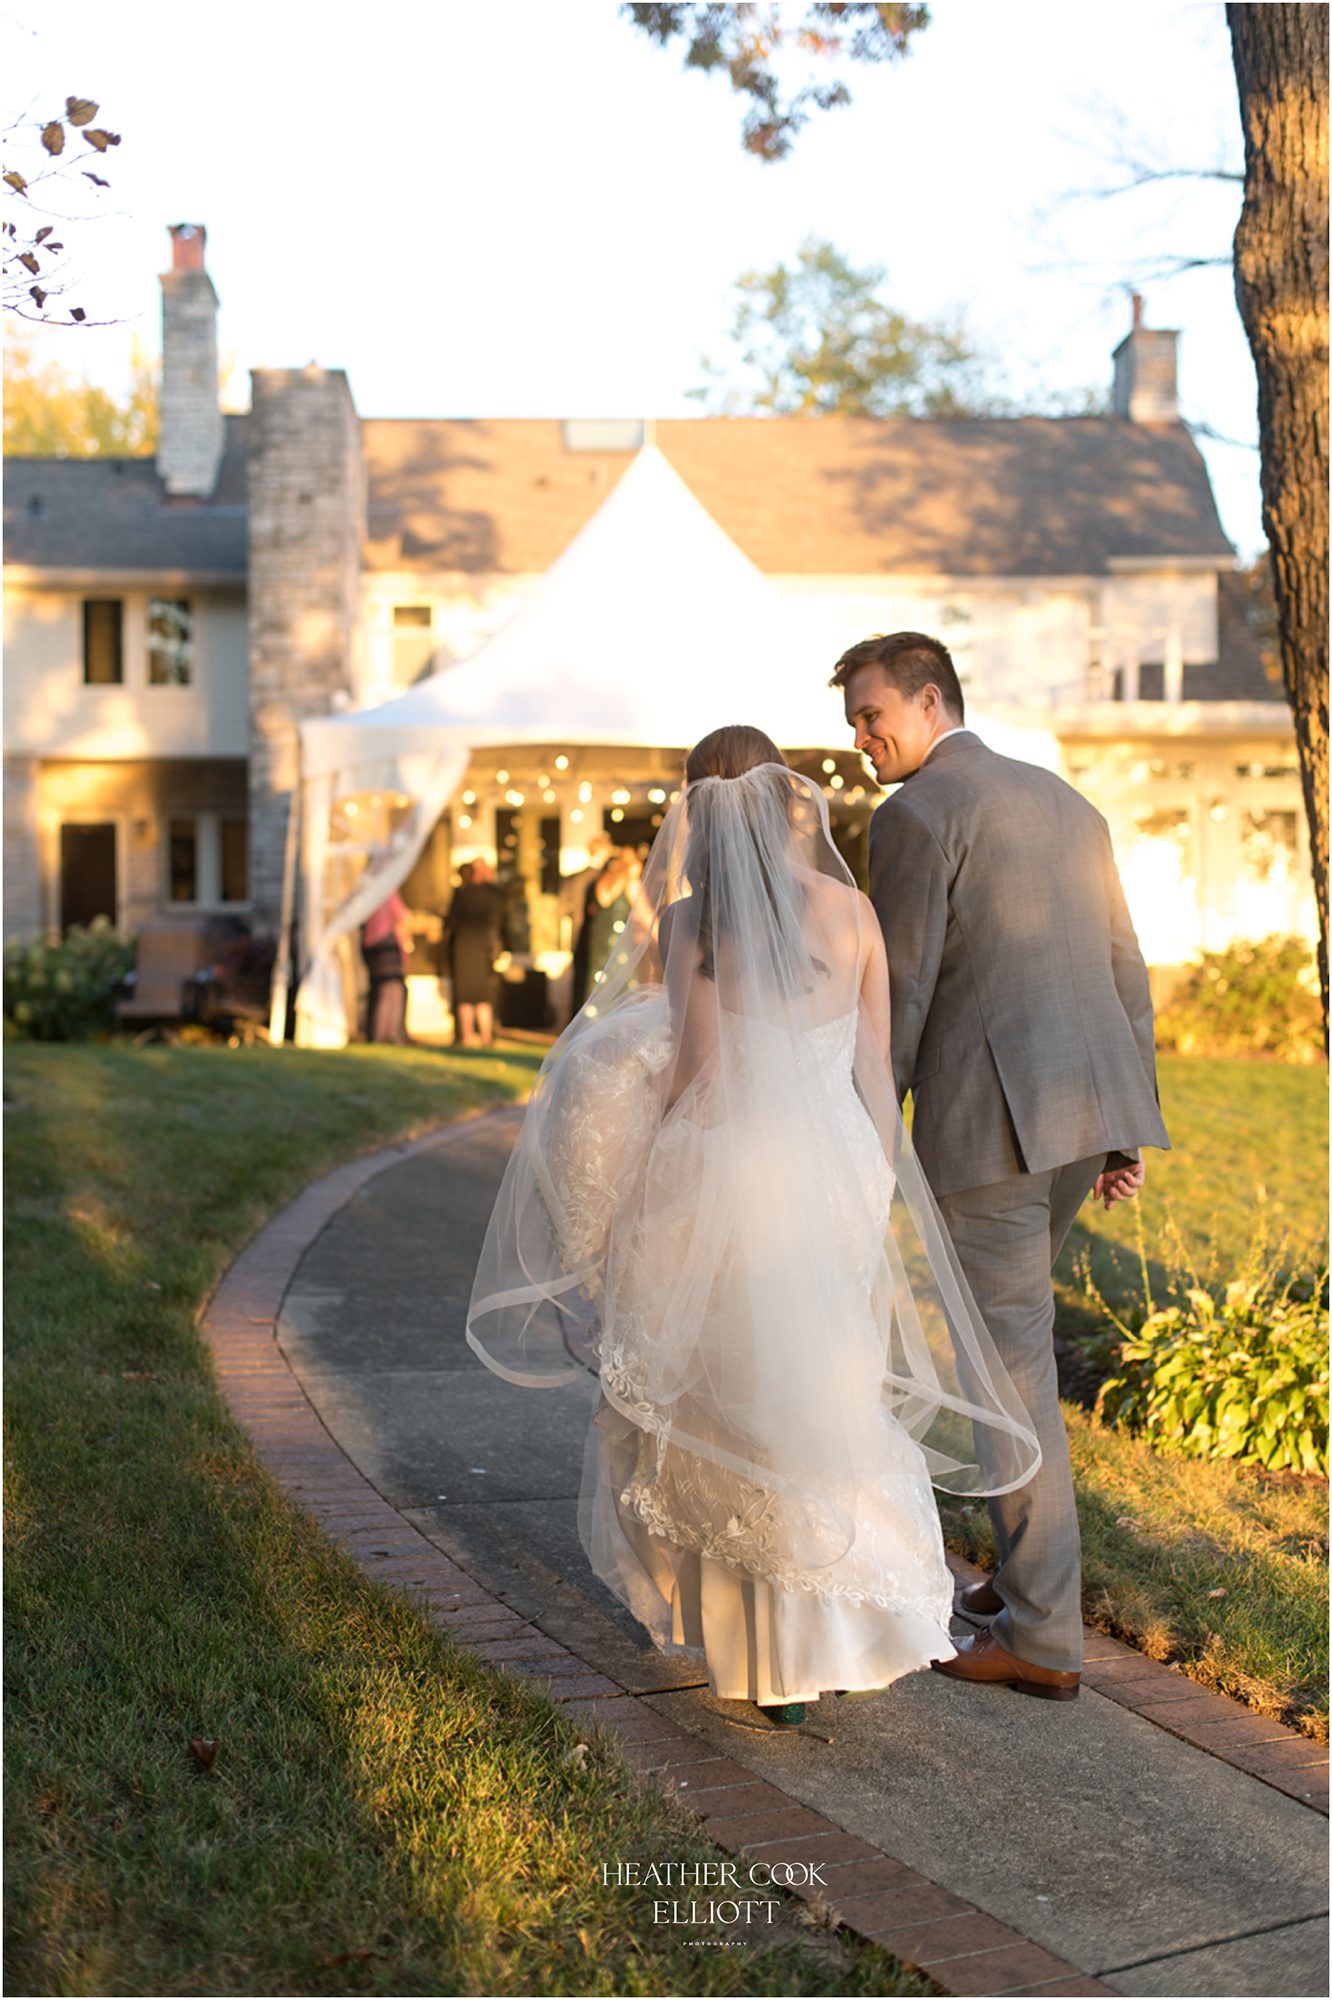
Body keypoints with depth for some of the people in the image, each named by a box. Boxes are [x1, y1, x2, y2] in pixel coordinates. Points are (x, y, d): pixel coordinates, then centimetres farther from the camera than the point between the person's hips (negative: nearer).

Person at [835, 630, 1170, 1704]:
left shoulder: (915, 814, -7)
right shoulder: (1065, 801, 18)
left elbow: (899, 995, -10)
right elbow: (1125, 974, 17)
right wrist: (1130, 1123, 19)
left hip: (987, 1114, -8)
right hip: (1085, 1107, 8)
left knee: (1010, 1363, -1)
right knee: (1004, 1322, 24)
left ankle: (1044, 1635, 5)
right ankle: (1029, 1568, 30)